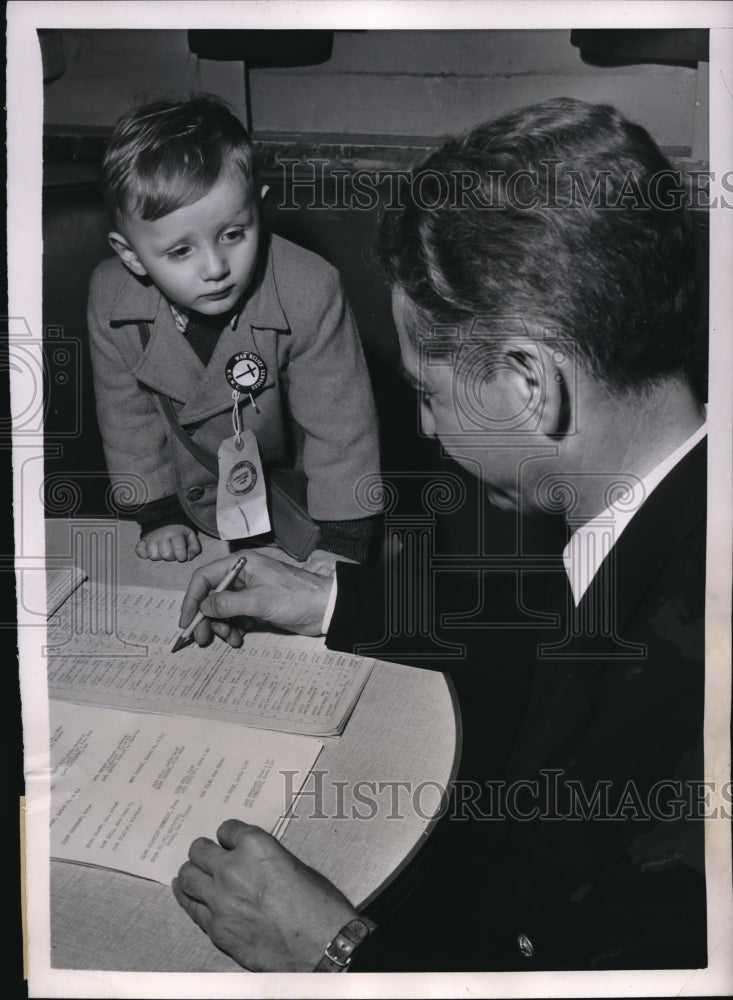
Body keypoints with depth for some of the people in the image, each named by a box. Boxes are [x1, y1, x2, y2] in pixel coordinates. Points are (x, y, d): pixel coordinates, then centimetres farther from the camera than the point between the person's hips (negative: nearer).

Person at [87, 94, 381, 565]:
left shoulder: (309, 293, -33)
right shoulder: (111, 298, -21)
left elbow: (339, 425, -25)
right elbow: (128, 415, -6)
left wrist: (339, 545, -24)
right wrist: (158, 515, -5)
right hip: (190, 505, 3)